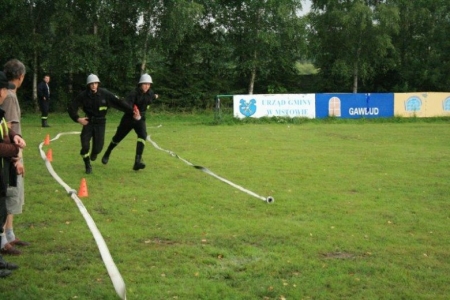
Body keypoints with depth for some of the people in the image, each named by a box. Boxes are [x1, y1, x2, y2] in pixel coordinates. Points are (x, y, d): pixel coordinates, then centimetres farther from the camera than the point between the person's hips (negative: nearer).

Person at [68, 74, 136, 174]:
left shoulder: (104, 94, -13)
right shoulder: (83, 95, -9)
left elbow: (119, 102, -16)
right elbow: (72, 106, 0)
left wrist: (132, 110, -23)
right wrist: (77, 118, -12)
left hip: (100, 123, -1)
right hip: (88, 122, 1)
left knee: (98, 147, -6)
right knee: (85, 145, -11)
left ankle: (94, 153, 34)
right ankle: (88, 166, 12)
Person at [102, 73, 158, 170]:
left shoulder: (150, 93, -4)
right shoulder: (134, 93, -23)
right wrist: (133, 113, -56)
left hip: (140, 119, 3)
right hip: (129, 118, -3)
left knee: (142, 135, -24)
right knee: (118, 137, 11)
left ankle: (138, 161, -30)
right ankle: (107, 154, 40)